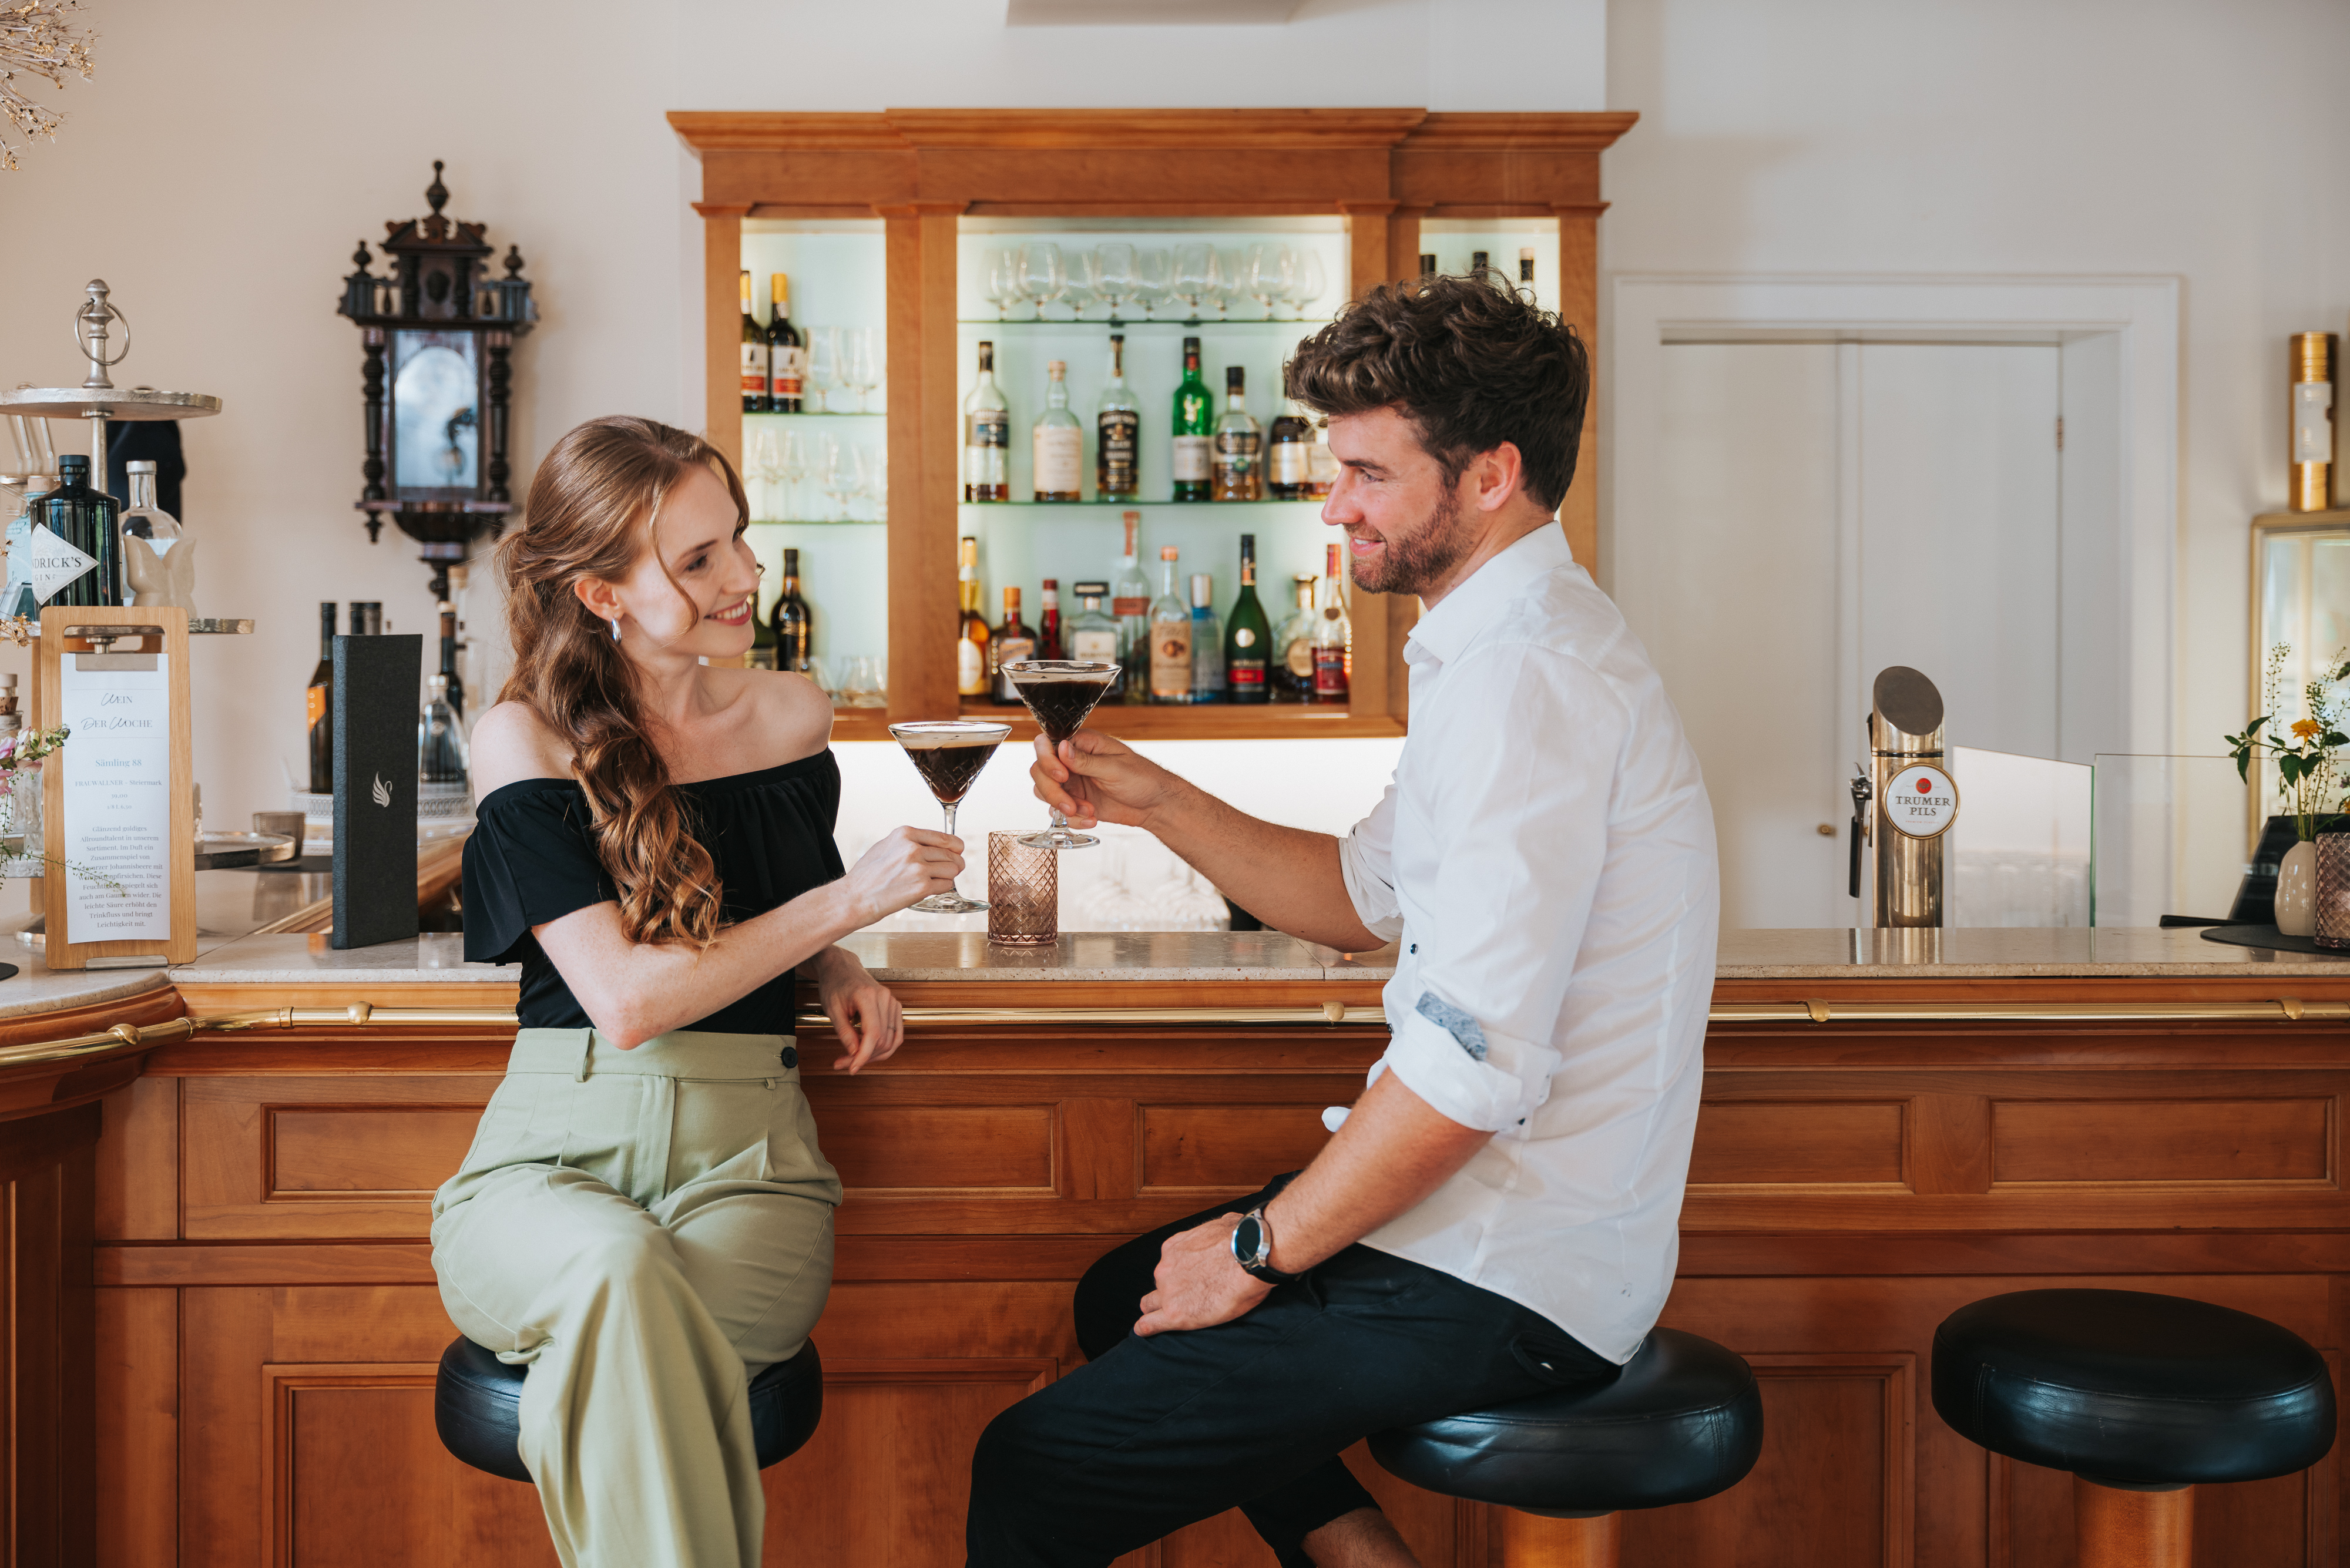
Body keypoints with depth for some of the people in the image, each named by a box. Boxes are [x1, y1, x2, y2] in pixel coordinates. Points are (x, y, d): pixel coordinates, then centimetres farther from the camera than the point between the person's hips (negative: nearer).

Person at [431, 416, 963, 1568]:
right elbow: (626, 997, -12)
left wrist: (844, 977, 6)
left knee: (624, 1362, -31)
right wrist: (848, 903, -13)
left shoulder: (789, 715, 10)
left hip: (745, 1149, 2)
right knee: (619, 1271, -37)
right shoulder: (525, 739, -3)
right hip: (554, 1146, -2)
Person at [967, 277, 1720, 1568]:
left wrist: (1259, 1252, -15)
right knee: (1121, 1302, 26)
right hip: (1501, 1221, 11)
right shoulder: (1504, 647, 12)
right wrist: (1157, 802, 7)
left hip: (1501, 1289, -11)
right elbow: (1363, 900, 19)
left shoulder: (1527, 679, -23)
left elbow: (1472, 1064, -28)